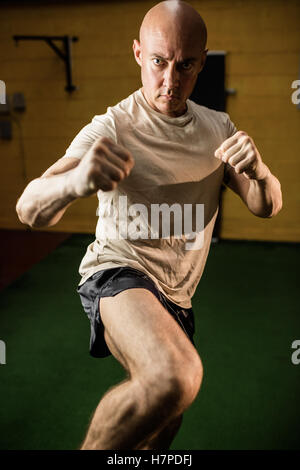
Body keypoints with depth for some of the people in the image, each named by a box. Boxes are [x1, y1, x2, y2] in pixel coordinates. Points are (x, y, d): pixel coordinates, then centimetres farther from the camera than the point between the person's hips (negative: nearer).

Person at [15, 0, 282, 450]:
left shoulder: (218, 127, 4)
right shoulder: (111, 129, -12)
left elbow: (267, 207, 1)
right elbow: (29, 210, -21)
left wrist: (259, 171, -24)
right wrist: (74, 181, -46)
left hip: (177, 296, 7)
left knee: (165, 423, 22)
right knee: (175, 377, -37)